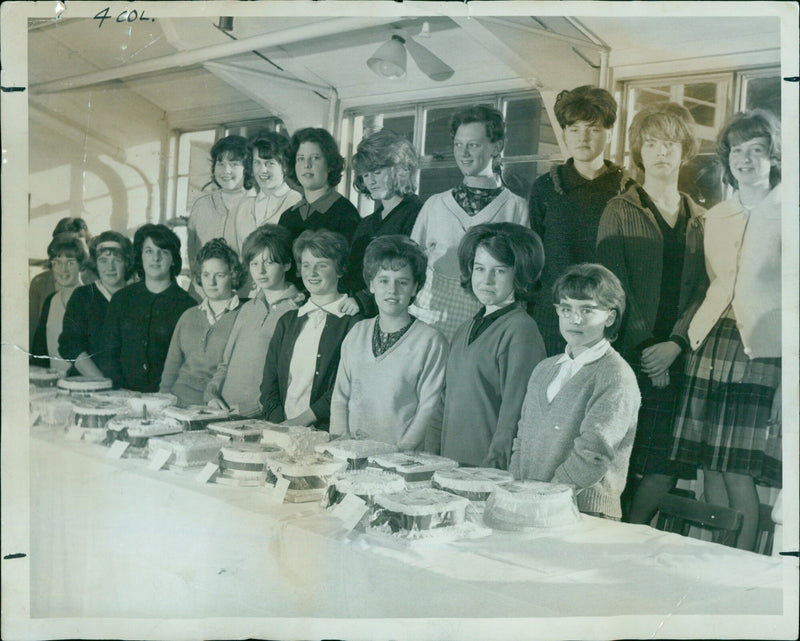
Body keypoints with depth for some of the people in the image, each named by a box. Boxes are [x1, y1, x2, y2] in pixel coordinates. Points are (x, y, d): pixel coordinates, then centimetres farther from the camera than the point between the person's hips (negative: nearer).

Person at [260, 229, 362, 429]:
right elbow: (269, 382, 11)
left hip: (324, 431, -4)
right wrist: (279, 423, -5)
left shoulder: (353, 321, 1)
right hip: (280, 428, 4)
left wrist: (301, 420, -13)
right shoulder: (287, 321, 19)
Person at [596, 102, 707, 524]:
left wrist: (676, 343, -9)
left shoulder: (700, 220, 14)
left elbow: (705, 288, 6)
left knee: (669, 454, 0)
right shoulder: (620, 211, 4)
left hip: (678, 358, 3)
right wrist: (644, 348, -10)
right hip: (629, 356, -3)